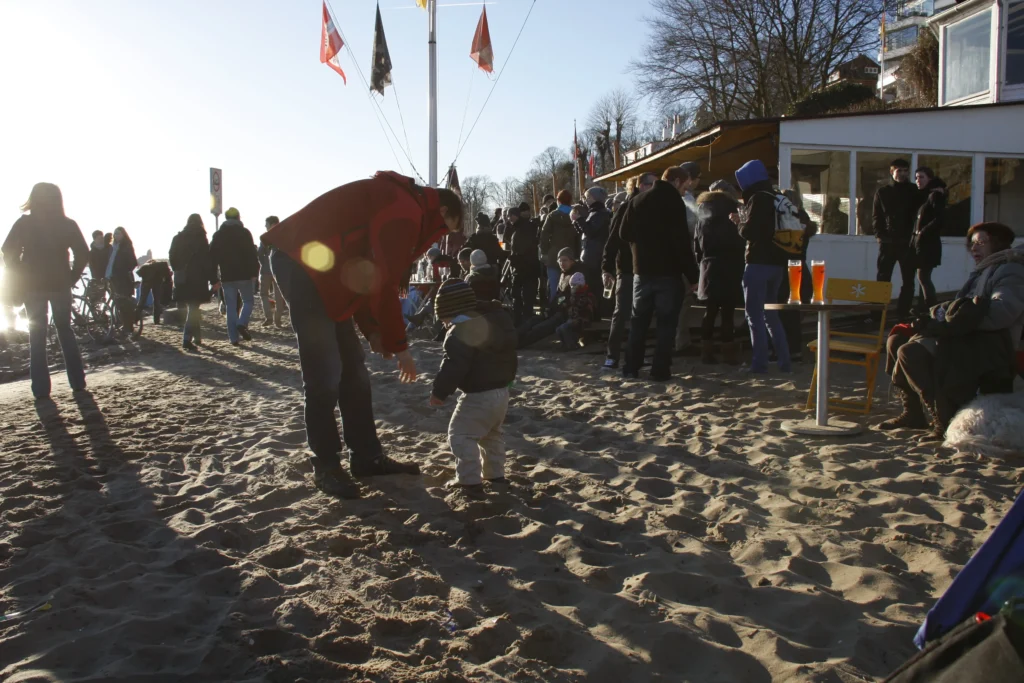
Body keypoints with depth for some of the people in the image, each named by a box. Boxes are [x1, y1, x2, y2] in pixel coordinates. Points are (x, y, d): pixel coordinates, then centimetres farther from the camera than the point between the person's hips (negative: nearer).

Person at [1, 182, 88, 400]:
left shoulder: (24, 223, -4)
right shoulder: (68, 224, -1)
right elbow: (83, 253, -5)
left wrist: (18, 280, 2)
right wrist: (72, 278, 4)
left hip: (32, 286, -1)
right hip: (60, 284, 1)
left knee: (37, 335, 5)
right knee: (65, 330, 14)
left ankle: (41, 389, 0)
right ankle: (78, 382, 10)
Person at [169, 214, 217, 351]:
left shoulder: (177, 238, 9)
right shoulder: (200, 238, -6)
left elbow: (172, 257, 11)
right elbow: (207, 260, -10)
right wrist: (213, 280, -8)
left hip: (181, 279, 5)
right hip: (196, 278, -5)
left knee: (192, 308, 17)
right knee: (193, 309, -6)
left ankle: (197, 337, 24)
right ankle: (187, 339, -17)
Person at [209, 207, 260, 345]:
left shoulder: (218, 235, 9)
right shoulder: (244, 232, -2)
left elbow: (212, 257, 9)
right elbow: (252, 254, -9)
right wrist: (255, 272, -8)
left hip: (227, 276, 3)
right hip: (244, 275, -3)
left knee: (231, 306, 5)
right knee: (248, 301, 11)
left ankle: (234, 338, 1)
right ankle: (242, 324, -15)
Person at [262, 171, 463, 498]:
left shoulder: (403, 208, 16)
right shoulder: (405, 210, -16)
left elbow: (370, 276, 18)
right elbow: (384, 285, -21)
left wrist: (373, 330, 10)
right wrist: (400, 346, -12)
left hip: (324, 269, 11)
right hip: (301, 262, -11)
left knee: (353, 369, 10)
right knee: (324, 374, -9)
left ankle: (367, 457, 17)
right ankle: (325, 467, 2)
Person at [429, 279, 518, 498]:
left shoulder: (460, 330, -18)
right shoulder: (499, 320, 12)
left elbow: (454, 366, -24)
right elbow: (510, 359, 22)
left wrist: (439, 391, -13)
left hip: (478, 396, -10)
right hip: (501, 391, 10)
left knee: (461, 435, -2)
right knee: (492, 434, 25)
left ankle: (471, 480, -3)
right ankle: (495, 474, 34)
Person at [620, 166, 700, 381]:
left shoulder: (637, 200, 8)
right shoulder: (674, 202, -10)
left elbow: (624, 232, 11)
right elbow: (681, 241, -14)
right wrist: (693, 274, -11)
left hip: (642, 269, 5)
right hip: (668, 270, -5)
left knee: (639, 319, 13)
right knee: (667, 321, 1)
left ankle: (631, 367, 14)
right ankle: (660, 370, -2)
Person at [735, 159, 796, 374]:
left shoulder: (758, 199, -12)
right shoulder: (778, 199, 15)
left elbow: (750, 232, -18)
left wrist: (740, 223, 2)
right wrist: (744, 222, 13)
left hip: (759, 263, -9)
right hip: (778, 264, 9)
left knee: (755, 315, -2)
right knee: (771, 314, 17)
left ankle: (760, 363, -2)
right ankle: (784, 362, 16)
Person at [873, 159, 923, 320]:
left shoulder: (915, 191, 8)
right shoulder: (882, 192, 9)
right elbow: (876, 217, 6)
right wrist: (880, 235, -5)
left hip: (908, 243, 1)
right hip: (887, 242, 0)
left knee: (908, 281, 3)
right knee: (882, 280, 0)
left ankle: (903, 313, 8)